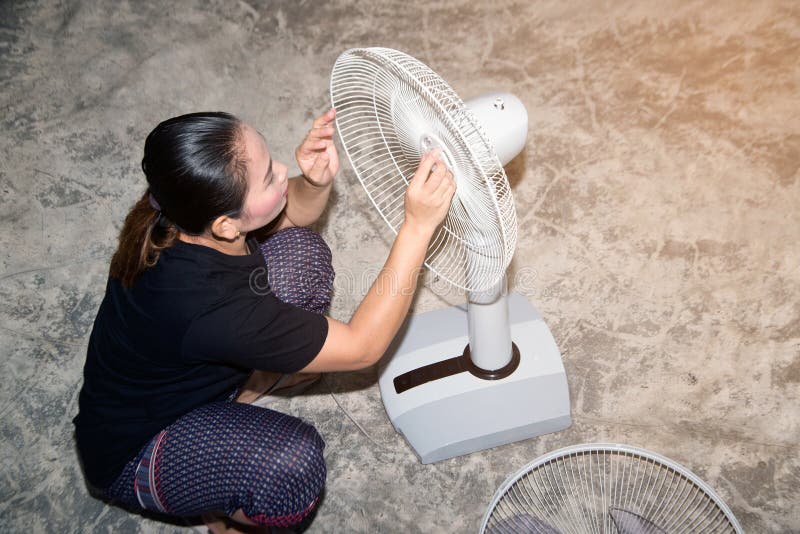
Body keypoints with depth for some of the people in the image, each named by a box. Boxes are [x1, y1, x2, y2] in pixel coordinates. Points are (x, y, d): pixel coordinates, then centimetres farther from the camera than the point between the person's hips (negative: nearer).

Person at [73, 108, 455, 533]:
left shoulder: (183, 208, -21)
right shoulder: (206, 306, -42)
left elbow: (293, 214, 0)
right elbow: (361, 348, -30)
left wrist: (318, 180, -24)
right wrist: (418, 226, -35)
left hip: (177, 373, 7)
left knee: (300, 251, -7)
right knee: (295, 461, -36)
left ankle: (236, 394, 13)